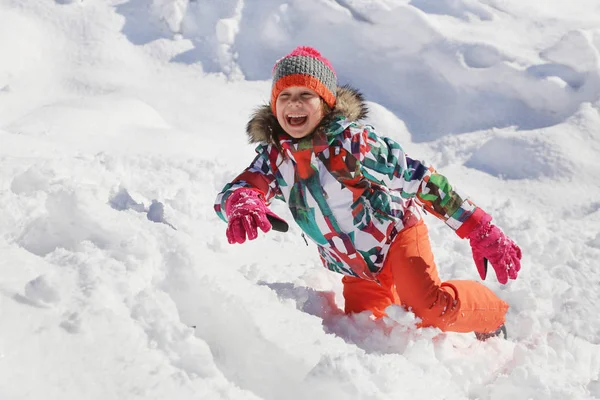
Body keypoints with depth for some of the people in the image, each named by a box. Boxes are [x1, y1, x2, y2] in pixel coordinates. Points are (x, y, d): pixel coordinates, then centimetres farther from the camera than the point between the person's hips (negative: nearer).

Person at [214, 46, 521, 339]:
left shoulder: (353, 139, -18)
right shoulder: (274, 157, -5)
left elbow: (419, 178, -16)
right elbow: (232, 192, -18)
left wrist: (481, 232, -19)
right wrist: (242, 205, -46)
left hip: (396, 234, -5)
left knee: (432, 306, -23)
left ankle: (494, 318, 7)